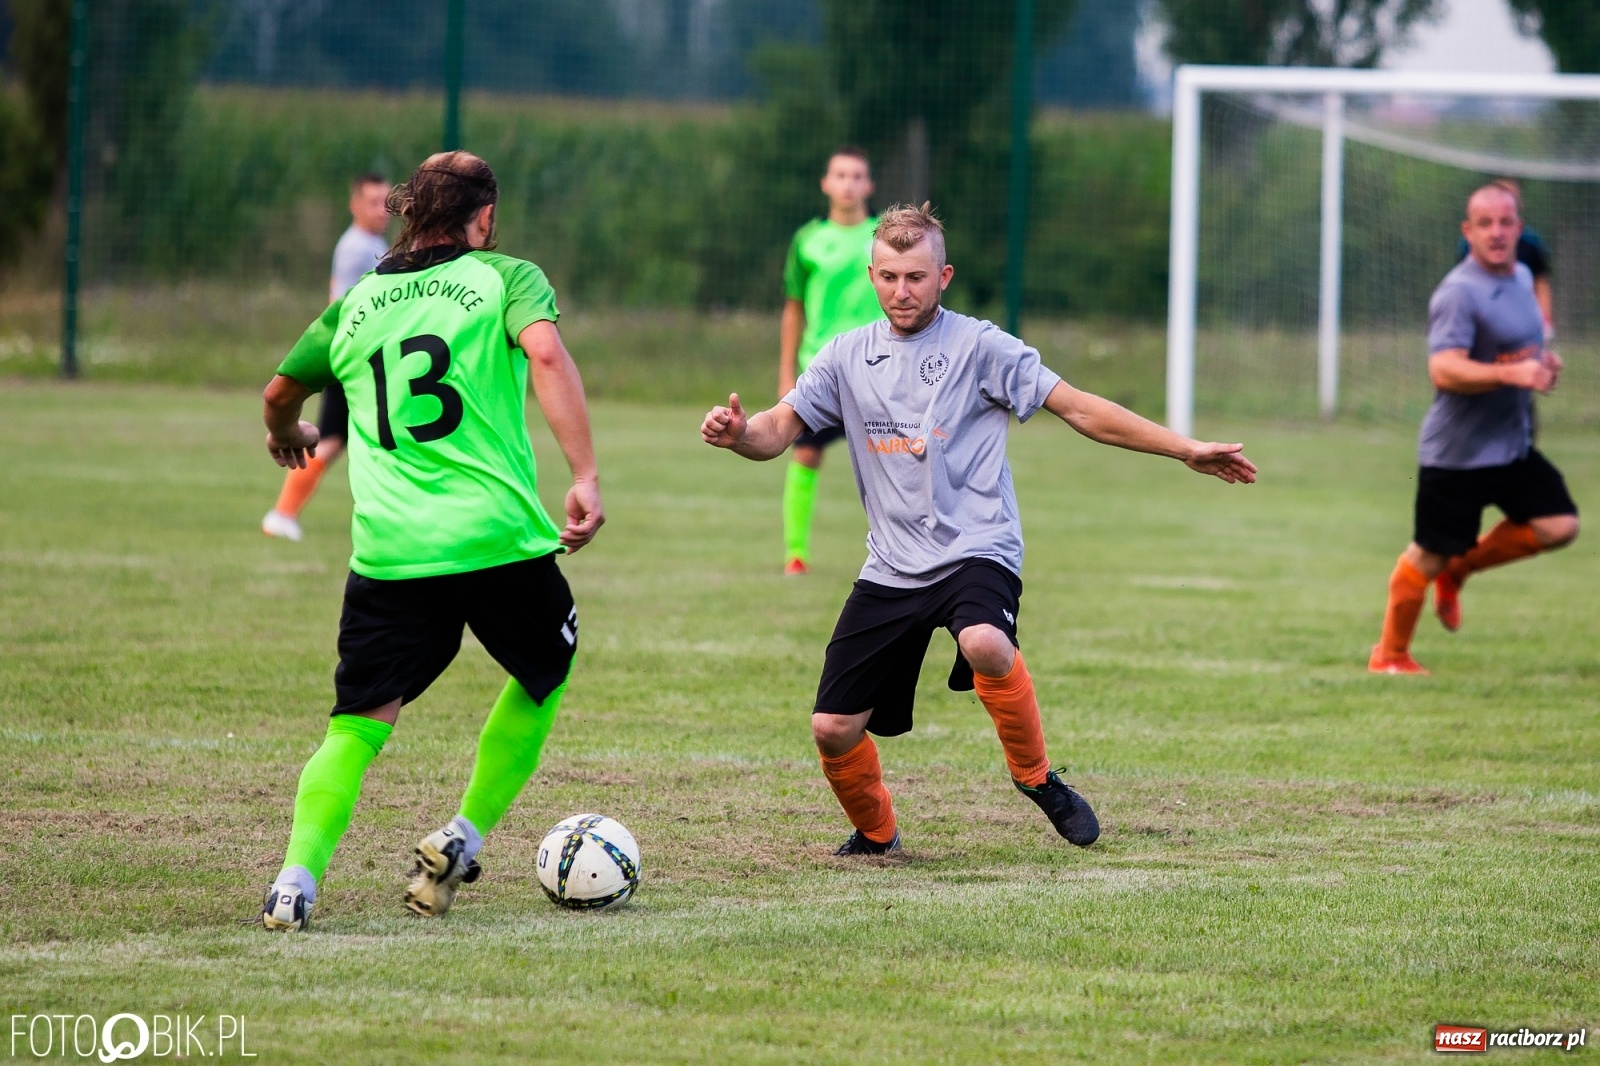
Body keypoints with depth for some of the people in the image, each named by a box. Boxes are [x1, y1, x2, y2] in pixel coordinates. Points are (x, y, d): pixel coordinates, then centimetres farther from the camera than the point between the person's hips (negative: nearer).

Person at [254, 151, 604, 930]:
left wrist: (287, 435, 55)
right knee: (544, 673, 24)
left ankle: (297, 877, -11)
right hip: (501, 538, -3)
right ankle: (461, 842, 18)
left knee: (358, 725, 8)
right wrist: (585, 477, -18)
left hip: (388, 552, 3)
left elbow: (280, 393, 31)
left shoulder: (357, 304, 17)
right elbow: (546, 354, -15)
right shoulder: (505, 280, 5)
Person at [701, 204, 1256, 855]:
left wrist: (1187, 451, -5)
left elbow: (1078, 409, -1)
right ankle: (874, 833, 28)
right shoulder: (848, 356, 9)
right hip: (892, 569, 4)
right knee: (833, 729, -4)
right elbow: (779, 431, 7)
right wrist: (737, 434, -18)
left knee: (984, 644, -38)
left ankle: (1035, 775, -12)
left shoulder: (978, 347, -1)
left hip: (976, 551, -4)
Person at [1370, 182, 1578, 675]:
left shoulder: (1521, 278, 10)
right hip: (1458, 449, -8)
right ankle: (1389, 654, 18)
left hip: (1513, 445, 8)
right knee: (1429, 556, 0)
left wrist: (1545, 362, 7)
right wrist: (1511, 373, -39)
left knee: (1559, 525, -4)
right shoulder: (1458, 293, -19)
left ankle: (1459, 568, 16)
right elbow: (1444, 370, -30)